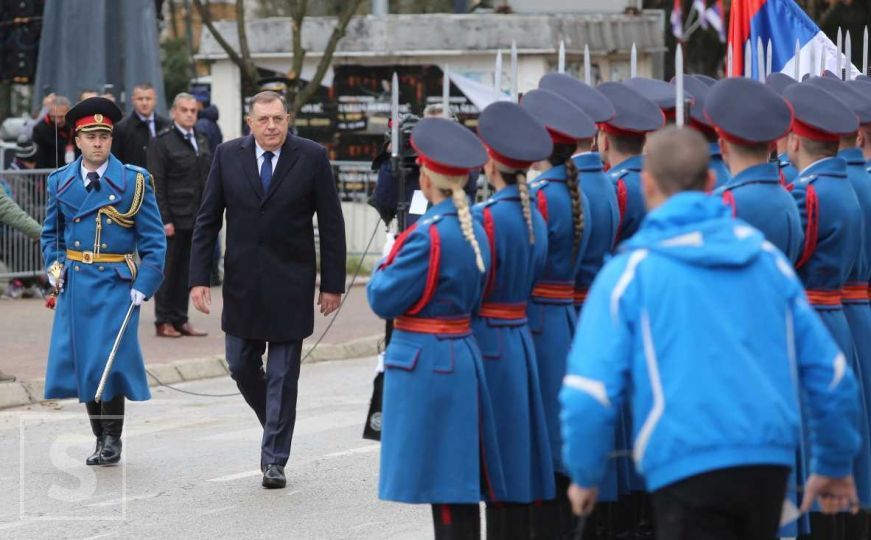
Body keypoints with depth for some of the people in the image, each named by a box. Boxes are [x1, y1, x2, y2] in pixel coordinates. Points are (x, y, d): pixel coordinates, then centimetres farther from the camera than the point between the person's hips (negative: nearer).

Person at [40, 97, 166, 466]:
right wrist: (54, 266, 3)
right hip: (75, 284, 3)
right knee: (82, 362, 4)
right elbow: (50, 233, 21)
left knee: (110, 361, -9)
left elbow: (153, 240, -1)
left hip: (117, 284, -3)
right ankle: (100, 437, 17)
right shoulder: (60, 182, 8)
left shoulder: (134, 181, -1)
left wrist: (144, 285, -10)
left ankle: (113, 440, 4)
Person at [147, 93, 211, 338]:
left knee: (186, 271, 9)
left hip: (196, 217, 6)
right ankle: (163, 321, 8)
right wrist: (164, 220, -15)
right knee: (167, 270, 1)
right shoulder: (162, 142, -6)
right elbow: (157, 185, -10)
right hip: (173, 218, -6)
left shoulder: (201, 140, 14)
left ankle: (180, 320, 15)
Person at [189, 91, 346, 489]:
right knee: (241, 366, 9)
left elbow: (331, 224, -2)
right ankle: (276, 423, 34)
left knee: (283, 374, 1)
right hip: (242, 284, 3)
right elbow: (207, 220, 3)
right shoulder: (228, 156, 0)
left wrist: (332, 283, -3)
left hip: (290, 284, -3)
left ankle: (275, 459, 9)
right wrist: (199, 277, -4)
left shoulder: (311, 157, -5)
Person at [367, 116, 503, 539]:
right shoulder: (475, 231, 8)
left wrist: (384, 269, 4)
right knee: (461, 485, 13)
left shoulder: (428, 235, -18)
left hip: (426, 364, -9)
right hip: (462, 358, 9)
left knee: (443, 485, -5)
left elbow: (384, 300, -15)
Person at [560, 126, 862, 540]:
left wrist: (584, 475, 9)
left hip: (687, 470, -5)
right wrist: (835, 465, 26)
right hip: (770, 464, 5)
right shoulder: (767, 258, 12)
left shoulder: (630, 270, 0)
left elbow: (589, 392, -7)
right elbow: (829, 371, 13)